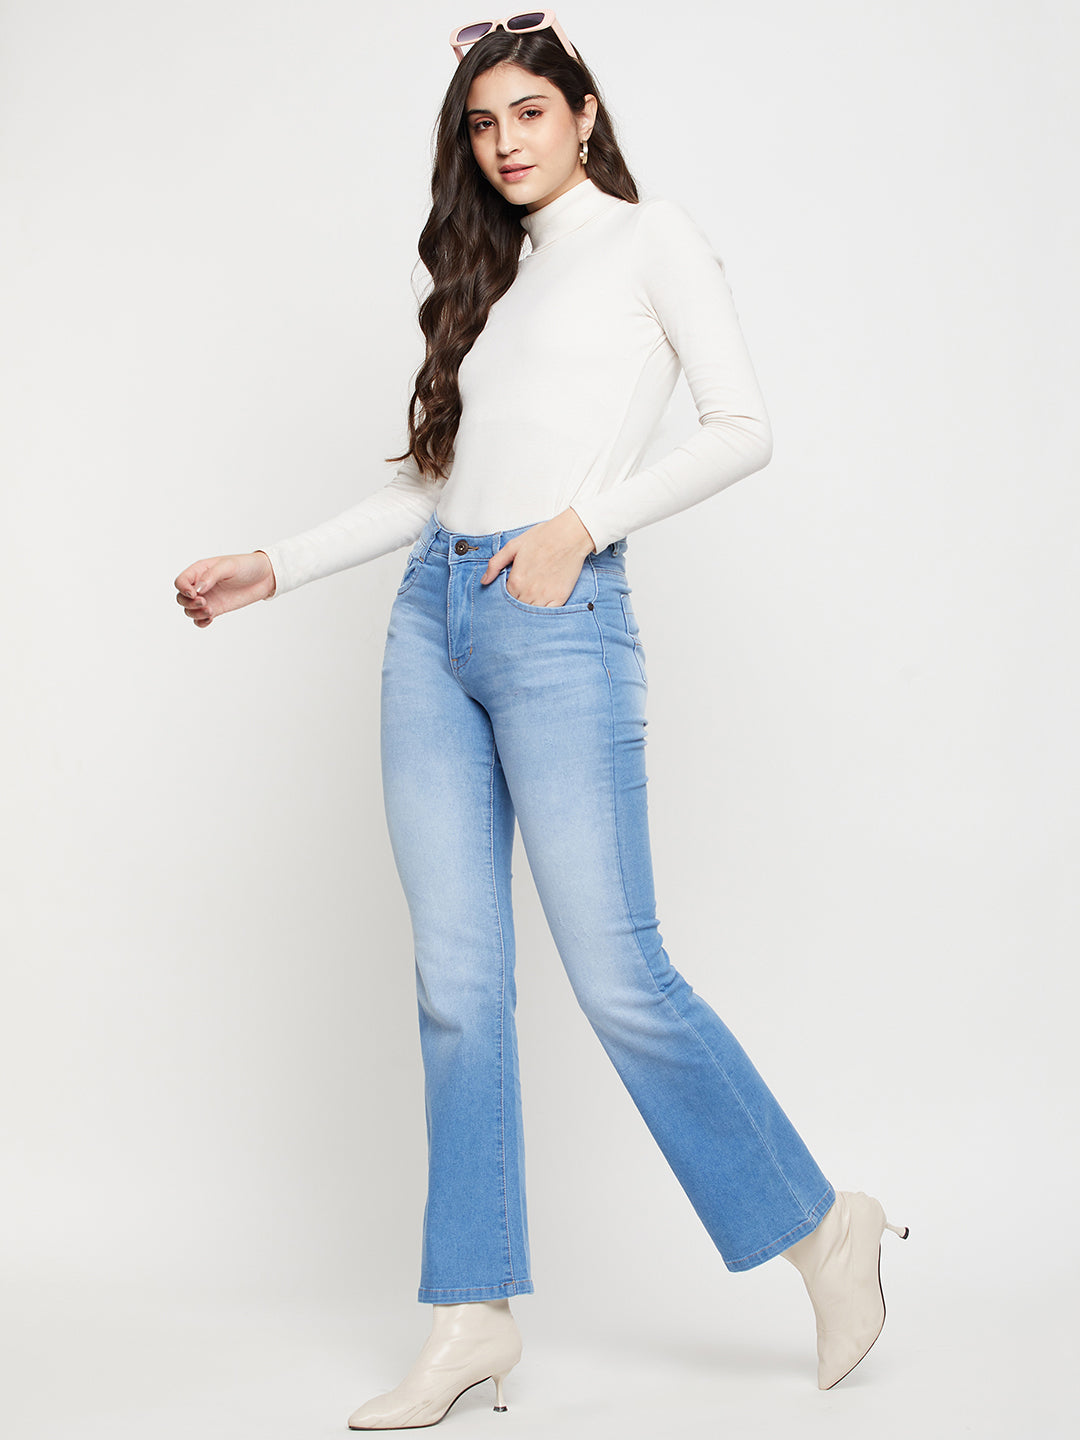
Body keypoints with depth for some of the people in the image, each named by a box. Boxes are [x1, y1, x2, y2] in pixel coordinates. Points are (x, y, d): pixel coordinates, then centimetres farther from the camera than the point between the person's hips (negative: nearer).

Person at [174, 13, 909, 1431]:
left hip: (561, 622, -6)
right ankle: (476, 1314, 11)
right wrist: (273, 566, 19)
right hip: (434, 619, 6)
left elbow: (745, 428, -4)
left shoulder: (652, 238, 6)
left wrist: (584, 522, -13)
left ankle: (824, 1221, 12)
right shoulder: (494, 272, 23)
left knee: (618, 978, -8)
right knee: (457, 983, 3)